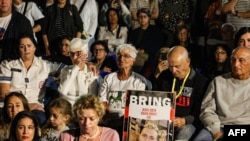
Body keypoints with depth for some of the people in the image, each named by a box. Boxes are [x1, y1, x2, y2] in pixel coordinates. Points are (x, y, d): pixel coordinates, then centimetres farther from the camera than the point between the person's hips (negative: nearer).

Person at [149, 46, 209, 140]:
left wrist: (185, 120, -20)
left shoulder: (201, 81, 2)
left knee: (185, 131, -38)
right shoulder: (164, 76, 14)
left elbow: (200, 112, -3)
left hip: (187, 123, -2)